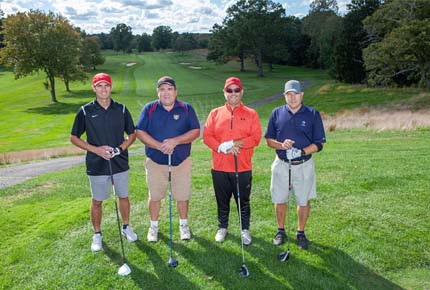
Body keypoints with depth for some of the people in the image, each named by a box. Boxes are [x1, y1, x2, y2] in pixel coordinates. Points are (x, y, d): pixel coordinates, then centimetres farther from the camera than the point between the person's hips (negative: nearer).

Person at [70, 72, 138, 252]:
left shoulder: (121, 109, 0)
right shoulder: (85, 111, -5)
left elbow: (132, 134, 7)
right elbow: (74, 138, 0)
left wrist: (121, 148, -11)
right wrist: (95, 149, -12)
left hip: (120, 163, 2)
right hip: (96, 166, -1)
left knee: (123, 197, 14)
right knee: (97, 201, 10)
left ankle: (126, 227, 35)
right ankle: (97, 234, 28)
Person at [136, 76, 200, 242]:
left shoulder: (186, 109, -2)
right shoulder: (149, 109, -2)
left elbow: (196, 131, -7)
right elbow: (140, 132, -7)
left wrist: (175, 141, -21)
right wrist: (159, 146, -19)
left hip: (181, 161, 0)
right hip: (155, 161, 0)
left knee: (183, 195, 9)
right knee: (155, 196, 11)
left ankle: (183, 224, 30)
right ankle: (154, 226, 31)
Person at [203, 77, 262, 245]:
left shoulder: (251, 114, 3)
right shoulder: (215, 113, 7)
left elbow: (256, 137, -7)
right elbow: (207, 136, 0)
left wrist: (236, 143, -18)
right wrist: (221, 147, -16)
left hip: (243, 168, -1)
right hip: (219, 168, 2)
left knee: (244, 201, 10)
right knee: (222, 201, 14)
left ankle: (245, 229, 27)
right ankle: (222, 228, 32)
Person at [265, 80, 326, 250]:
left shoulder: (313, 114, -3)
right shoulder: (277, 113, 2)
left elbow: (318, 144, -4)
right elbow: (269, 139, 5)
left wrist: (302, 151, -21)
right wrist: (282, 145, -16)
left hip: (304, 164, -1)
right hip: (281, 164, 2)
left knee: (304, 201, 8)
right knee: (279, 200, 10)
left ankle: (301, 233, 27)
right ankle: (281, 231, 30)